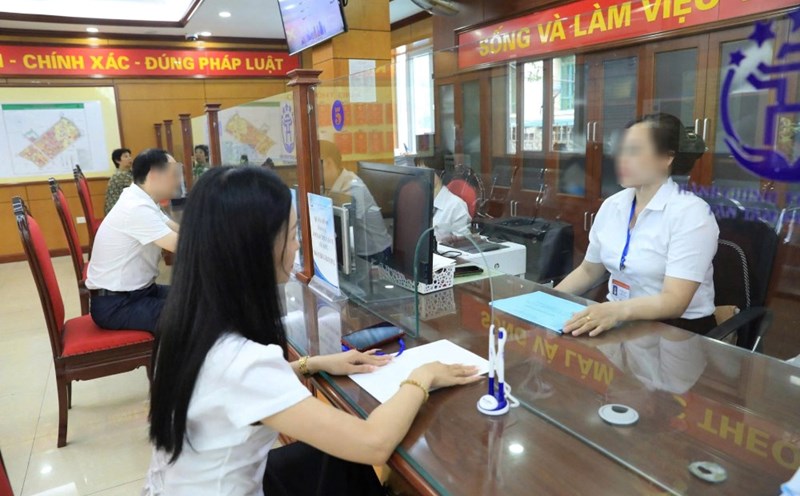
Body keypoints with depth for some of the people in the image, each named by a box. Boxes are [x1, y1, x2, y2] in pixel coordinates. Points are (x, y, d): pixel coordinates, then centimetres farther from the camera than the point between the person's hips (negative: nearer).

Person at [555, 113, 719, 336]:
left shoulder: (691, 213, -15)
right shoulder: (611, 205, 4)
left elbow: (674, 301, -24)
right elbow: (588, 271, 14)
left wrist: (618, 311, -42)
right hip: (616, 321, 6)